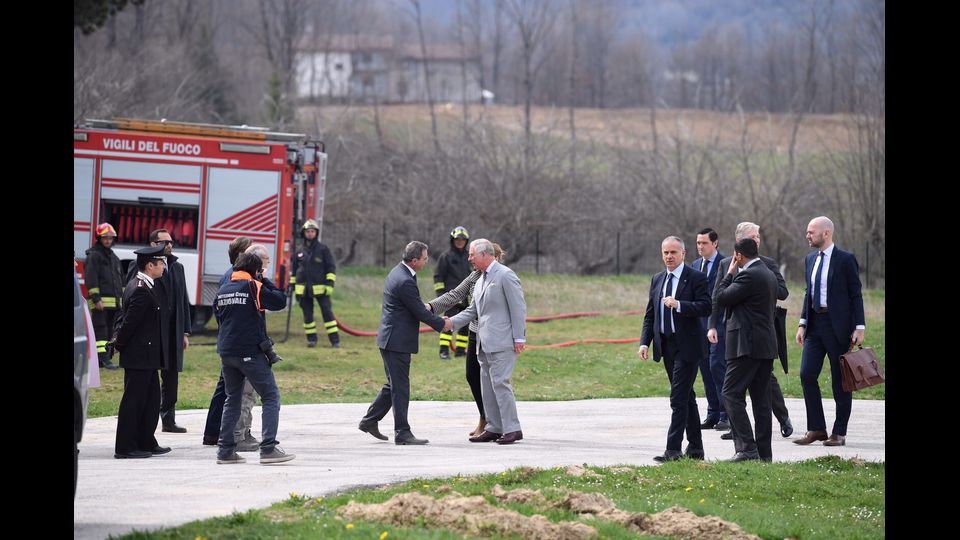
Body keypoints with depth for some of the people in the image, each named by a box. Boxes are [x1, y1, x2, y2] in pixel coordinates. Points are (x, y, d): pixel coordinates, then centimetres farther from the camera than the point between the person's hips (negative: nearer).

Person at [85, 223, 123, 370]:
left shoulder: (114, 257, 21)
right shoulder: (94, 255, -5)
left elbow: (121, 280, 25)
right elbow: (91, 278, -12)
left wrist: (123, 299, 19)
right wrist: (96, 298, -19)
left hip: (115, 301, 8)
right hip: (100, 302, -8)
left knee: (109, 330, 9)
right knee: (100, 330, -11)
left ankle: (104, 359, 13)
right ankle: (103, 358, -17)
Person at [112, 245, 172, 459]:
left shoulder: (138, 285, 13)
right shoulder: (142, 291, -20)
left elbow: (127, 319, 17)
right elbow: (129, 321, -21)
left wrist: (119, 342, 12)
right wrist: (119, 344, -10)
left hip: (146, 356, 10)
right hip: (140, 356, -10)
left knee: (151, 399, 15)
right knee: (133, 400, -4)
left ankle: (146, 443, 22)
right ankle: (125, 447, 1)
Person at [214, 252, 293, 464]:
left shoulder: (223, 291, 12)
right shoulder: (254, 287, -8)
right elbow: (280, 301, -7)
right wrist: (265, 282, 4)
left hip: (226, 353, 7)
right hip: (251, 352, -6)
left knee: (232, 399, 16)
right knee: (271, 397, 0)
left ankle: (225, 450, 11)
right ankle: (268, 448, -12)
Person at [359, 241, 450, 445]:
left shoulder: (398, 272, 11)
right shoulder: (405, 282, -22)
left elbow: (417, 307, 19)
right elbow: (420, 312, -16)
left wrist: (437, 318, 11)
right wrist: (442, 324, -2)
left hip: (392, 339, 10)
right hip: (397, 342, -10)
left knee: (394, 385, 18)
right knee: (400, 387, -4)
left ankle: (370, 420, 24)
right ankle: (402, 432, 0)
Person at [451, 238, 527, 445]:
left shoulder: (505, 275, -9)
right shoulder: (481, 280, 18)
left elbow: (518, 308, -12)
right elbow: (473, 310, 23)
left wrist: (519, 338, -15)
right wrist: (451, 322, 8)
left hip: (502, 342, -9)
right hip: (485, 343, 9)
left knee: (500, 383, -13)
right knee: (488, 385, 9)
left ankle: (512, 429, -10)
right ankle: (494, 428, 15)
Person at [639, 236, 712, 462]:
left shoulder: (696, 278, -6)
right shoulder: (657, 280, 13)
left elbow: (705, 307, -16)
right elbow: (650, 314, 14)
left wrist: (678, 305, -26)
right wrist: (644, 342, 3)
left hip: (687, 346, -7)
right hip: (666, 346, 7)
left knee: (679, 398, -12)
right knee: (686, 397, 14)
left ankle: (673, 450, -13)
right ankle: (695, 448, 21)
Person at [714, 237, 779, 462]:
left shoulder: (748, 275, -14)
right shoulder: (769, 275, 16)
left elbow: (722, 298, -11)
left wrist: (729, 273, 1)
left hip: (747, 344, -10)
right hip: (766, 344, 10)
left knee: (731, 394, -9)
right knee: (761, 399, 10)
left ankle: (746, 447, -18)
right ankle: (764, 452, 10)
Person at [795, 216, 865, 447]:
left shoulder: (846, 260, -7)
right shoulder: (811, 259, 12)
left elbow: (856, 295, -6)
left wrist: (859, 328, -11)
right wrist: (803, 324, 11)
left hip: (838, 326, -6)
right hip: (815, 324, 6)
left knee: (841, 381, 1)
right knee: (807, 374, -2)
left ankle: (839, 433, 7)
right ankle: (816, 429, 6)